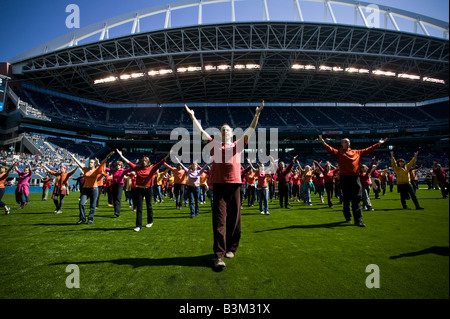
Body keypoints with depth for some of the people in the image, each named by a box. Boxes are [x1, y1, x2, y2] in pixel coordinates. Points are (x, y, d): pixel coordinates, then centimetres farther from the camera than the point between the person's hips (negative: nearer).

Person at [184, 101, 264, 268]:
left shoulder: (238, 145, 13)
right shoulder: (214, 144, 13)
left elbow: (250, 130, 6)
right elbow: (201, 131, 11)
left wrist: (257, 114, -4)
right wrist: (192, 116, 4)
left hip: (234, 184, 1)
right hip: (218, 184, -1)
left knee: (234, 218, 7)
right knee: (219, 220, -4)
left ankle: (231, 248, 25)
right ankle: (219, 255, -2)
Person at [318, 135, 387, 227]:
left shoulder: (357, 152, 17)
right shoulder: (338, 153, 5)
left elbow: (367, 150, 24)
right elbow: (330, 150, -10)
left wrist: (379, 144, 26)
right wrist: (323, 143, -26)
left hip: (355, 177, 3)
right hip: (344, 177, -3)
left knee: (357, 199, -1)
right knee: (346, 199, 6)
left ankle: (358, 220, 1)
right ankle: (348, 218, 20)